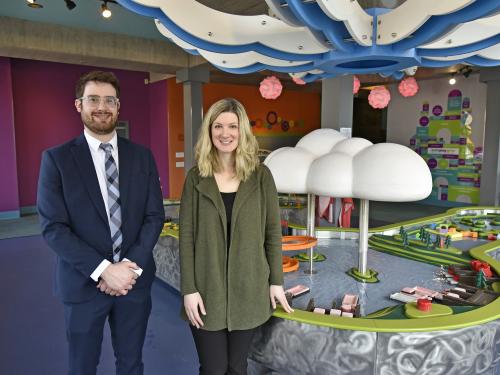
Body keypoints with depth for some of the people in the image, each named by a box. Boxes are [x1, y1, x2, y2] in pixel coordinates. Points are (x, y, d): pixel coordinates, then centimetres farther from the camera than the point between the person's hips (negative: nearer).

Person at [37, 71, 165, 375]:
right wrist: (104, 270, -18)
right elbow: (53, 227, -11)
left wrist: (131, 266, -12)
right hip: (83, 283, -2)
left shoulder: (142, 156, 2)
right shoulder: (57, 159, -5)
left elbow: (155, 216, -1)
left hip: (135, 279, 2)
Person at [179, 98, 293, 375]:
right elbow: (186, 236, -4)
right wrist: (189, 289, -7)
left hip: (248, 289, 1)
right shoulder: (196, 177, -3)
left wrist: (276, 281, 1)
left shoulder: (261, 175, -2)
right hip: (207, 289, 0)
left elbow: (272, 232, 1)